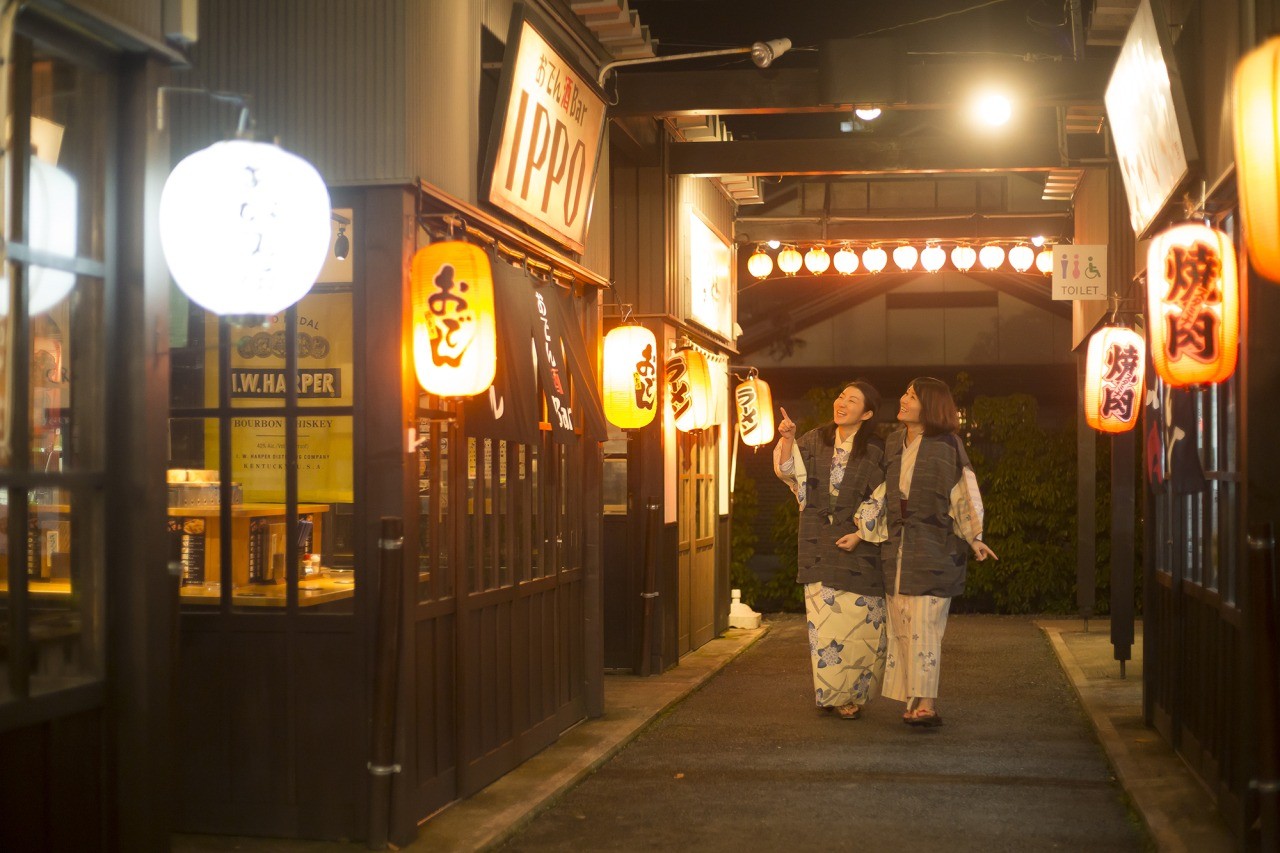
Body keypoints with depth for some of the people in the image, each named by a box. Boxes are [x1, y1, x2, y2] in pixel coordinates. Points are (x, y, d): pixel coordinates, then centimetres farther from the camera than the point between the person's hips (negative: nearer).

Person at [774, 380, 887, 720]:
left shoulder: (876, 452, -4)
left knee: (857, 620, -1)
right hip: (819, 548, 3)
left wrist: (860, 535, -12)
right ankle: (830, 693, 12)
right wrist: (787, 439, -17)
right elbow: (789, 472, -2)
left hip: (859, 549, -3)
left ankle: (853, 695, 12)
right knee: (823, 619, 2)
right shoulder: (815, 440, 7)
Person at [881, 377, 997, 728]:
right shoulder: (893, 443, 13)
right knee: (901, 627, 3)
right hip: (897, 547, 6)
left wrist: (973, 537, -12)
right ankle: (916, 702, 9)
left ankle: (925, 704, -11)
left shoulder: (947, 446, -3)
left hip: (934, 547, -6)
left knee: (924, 625, -11)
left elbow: (964, 494, -5)